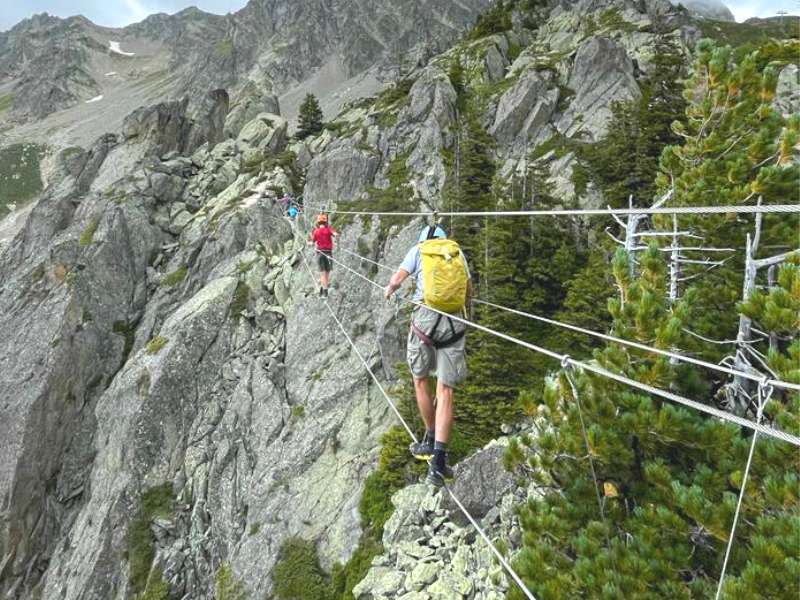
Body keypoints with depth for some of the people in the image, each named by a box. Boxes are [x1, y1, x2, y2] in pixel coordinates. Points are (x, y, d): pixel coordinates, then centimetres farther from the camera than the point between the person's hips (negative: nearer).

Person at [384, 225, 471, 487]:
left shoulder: (419, 249, 12)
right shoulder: (457, 252, 21)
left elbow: (396, 280, 4)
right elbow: (468, 290, 27)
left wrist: (389, 291, 27)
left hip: (426, 315, -2)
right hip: (455, 320, 2)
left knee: (420, 379, 19)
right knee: (445, 392, 1)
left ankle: (430, 441, 29)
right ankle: (439, 460, -5)